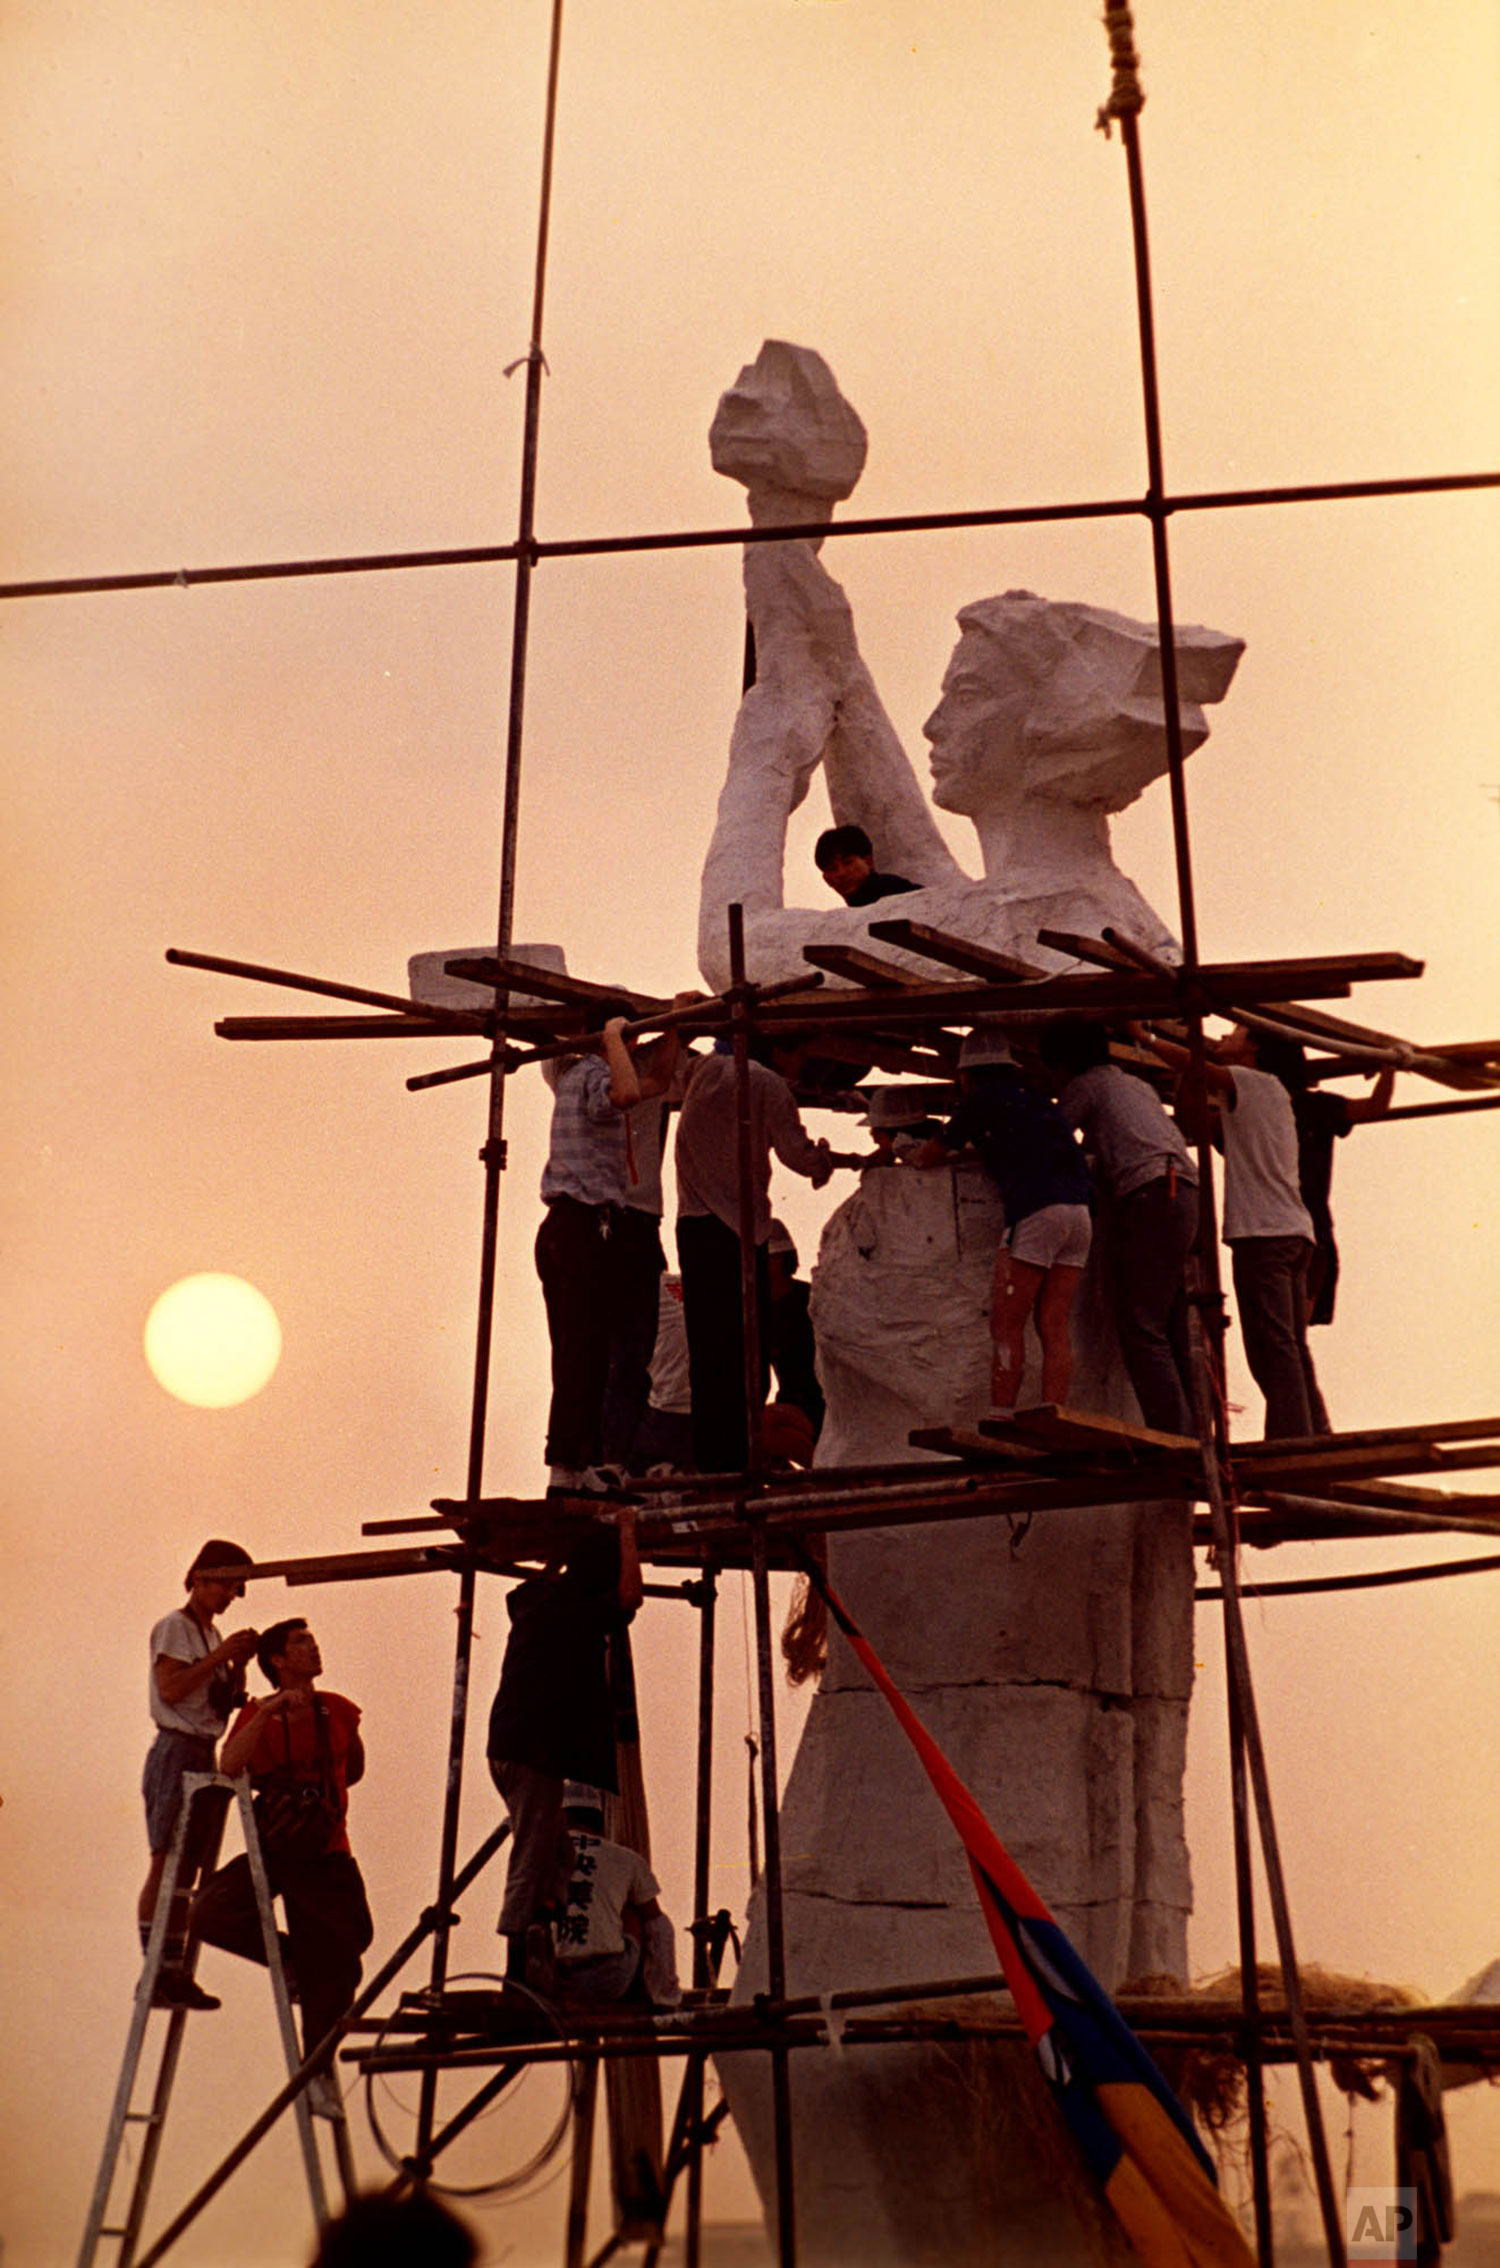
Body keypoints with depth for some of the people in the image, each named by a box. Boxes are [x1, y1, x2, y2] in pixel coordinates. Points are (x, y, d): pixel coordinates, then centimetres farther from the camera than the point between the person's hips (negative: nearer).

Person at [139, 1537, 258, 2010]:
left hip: (205, 1755, 8)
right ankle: (152, 1972, -13)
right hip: (176, 1751, -8)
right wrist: (220, 1656, -16)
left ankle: (175, 1972, 5)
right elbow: (171, 1689, -17)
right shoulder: (173, 1627, -4)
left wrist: (240, 1663, 4)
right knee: (164, 1862, -11)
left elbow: (230, 1701, 19)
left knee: (187, 1866, 5)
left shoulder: (212, 1635, 20)